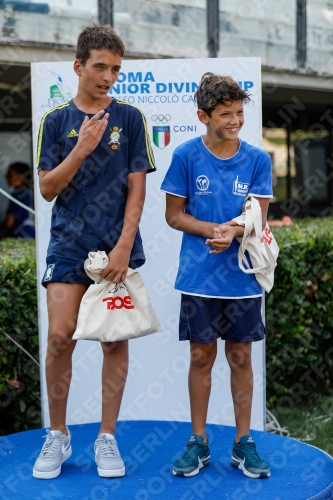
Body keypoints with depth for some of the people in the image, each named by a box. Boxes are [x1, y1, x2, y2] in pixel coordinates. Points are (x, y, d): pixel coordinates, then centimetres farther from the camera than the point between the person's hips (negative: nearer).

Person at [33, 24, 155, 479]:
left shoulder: (130, 118, 3)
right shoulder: (55, 120, 5)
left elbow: (136, 187, 0)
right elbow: (47, 189, 1)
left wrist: (124, 246, -10)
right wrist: (82, 149, -13)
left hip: (117, 245, 0)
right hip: (68, 245, 0)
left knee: (116, 341, 3)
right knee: (60, 336, -7)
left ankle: (107, 439, 15)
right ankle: (57, 436, 11)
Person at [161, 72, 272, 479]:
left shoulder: (257, 160, -1)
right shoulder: (186, 156, -4)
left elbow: (258, 219, -2)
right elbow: (174, 216, -1)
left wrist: (233, 232, -23)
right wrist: (215, 229, -16)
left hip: (242, 278, 1)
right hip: (199, 278, -1)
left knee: (240, 357, 8)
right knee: (201, 357, 7)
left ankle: (244, 443, 21)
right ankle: (198, 443, 20)